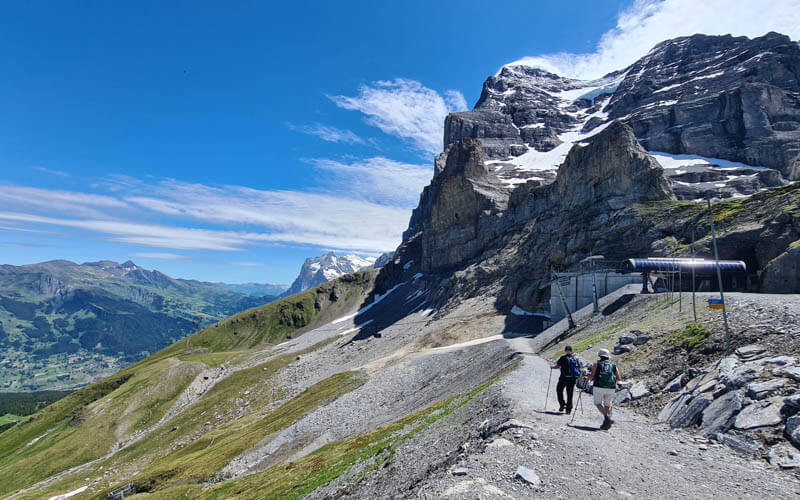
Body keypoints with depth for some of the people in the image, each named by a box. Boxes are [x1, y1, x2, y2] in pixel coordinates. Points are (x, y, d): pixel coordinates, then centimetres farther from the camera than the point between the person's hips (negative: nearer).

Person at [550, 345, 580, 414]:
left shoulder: (563, 358, -7)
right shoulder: (576, 359, 7)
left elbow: (557, 366, -13)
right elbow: (579, 369, 7)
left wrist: (552, 367, 7)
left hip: (564, 378, -4)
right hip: (573, 379, 4)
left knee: (559, 390, 15)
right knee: (570, 394, 13)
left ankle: (562, 404, 6)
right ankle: (569, 408, 15)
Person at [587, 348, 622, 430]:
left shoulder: (597, 364, 5)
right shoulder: (613, 366, 12)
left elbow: (592, 376, -3)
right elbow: (619, 379, 8)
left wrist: (587, 378, 17)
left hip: (599, 387, -3)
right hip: (611, 388, 3)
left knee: (598, 403, 8)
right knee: (607, 405, 16)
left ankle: (606, 416, -16)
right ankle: (606, 423, 9)